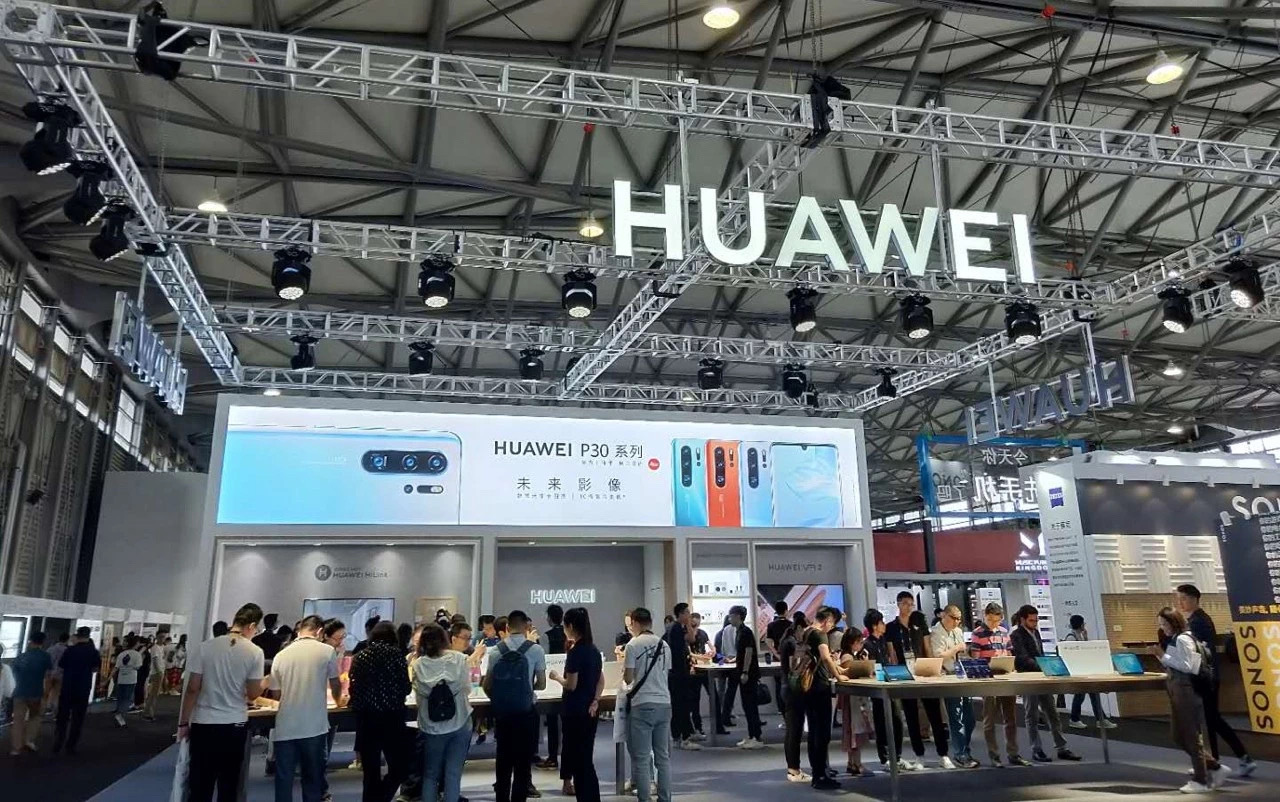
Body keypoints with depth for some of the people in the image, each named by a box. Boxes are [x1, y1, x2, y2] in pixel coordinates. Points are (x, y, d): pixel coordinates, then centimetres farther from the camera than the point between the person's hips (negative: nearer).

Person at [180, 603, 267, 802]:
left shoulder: (205, 647, -3)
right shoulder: (255, 652, -7)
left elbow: (192, 689, -3)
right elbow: (253, 694, -3)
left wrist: (183, 723, 5)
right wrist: (267, 681, 17)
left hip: (204, 725, 1)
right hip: (235, 725, -1)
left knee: (200, 786, 7)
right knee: (228, 785, 11)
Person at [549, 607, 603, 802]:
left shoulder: (575, 652, -17)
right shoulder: (594, 650, 8)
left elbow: (571, 685, -17)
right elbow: (601, 681, 10)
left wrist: (556, 678, 0)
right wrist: (594, 702, 1)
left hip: (576, 711, -8)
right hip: (590, 710, 8)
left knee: (579, 757, 0)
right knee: (586, 756, 15)